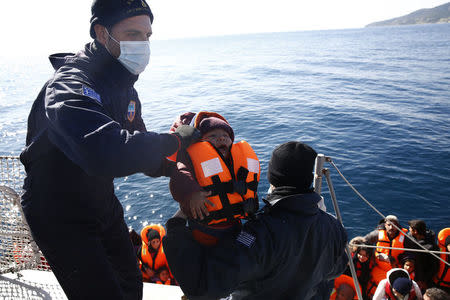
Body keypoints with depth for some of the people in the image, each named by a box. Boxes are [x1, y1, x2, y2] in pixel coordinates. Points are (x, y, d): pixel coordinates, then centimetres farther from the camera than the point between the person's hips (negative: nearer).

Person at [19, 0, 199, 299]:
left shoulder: (125, 90, 1)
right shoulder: (69, 88, -30)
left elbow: (137, 150, 6)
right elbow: (105, 152, -48)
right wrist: (175, 139, -35)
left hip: (103, 205, 8)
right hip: (59, 215, -8)